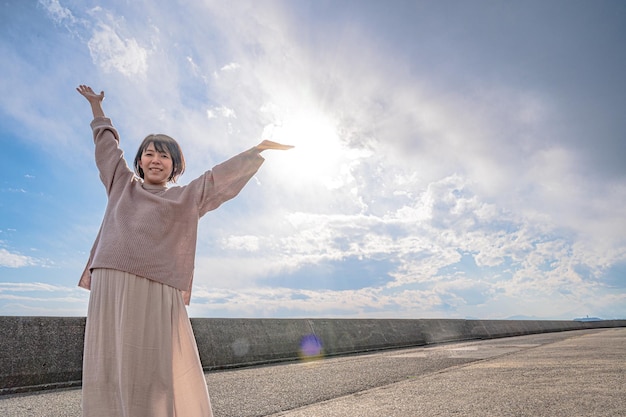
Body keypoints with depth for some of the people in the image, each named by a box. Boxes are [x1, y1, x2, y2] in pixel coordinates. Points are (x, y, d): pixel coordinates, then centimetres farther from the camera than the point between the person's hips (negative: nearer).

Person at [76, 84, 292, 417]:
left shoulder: (187, 197, 19)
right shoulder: (122, 184, 23)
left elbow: (224, 174, 21)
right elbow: (107, 144, 35)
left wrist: (260, 148, 23)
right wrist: (96, 106, 46)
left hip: (156, 292, -2)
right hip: (110, 286, 2)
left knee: (160, 377, -9)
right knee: (108, 377, -2)